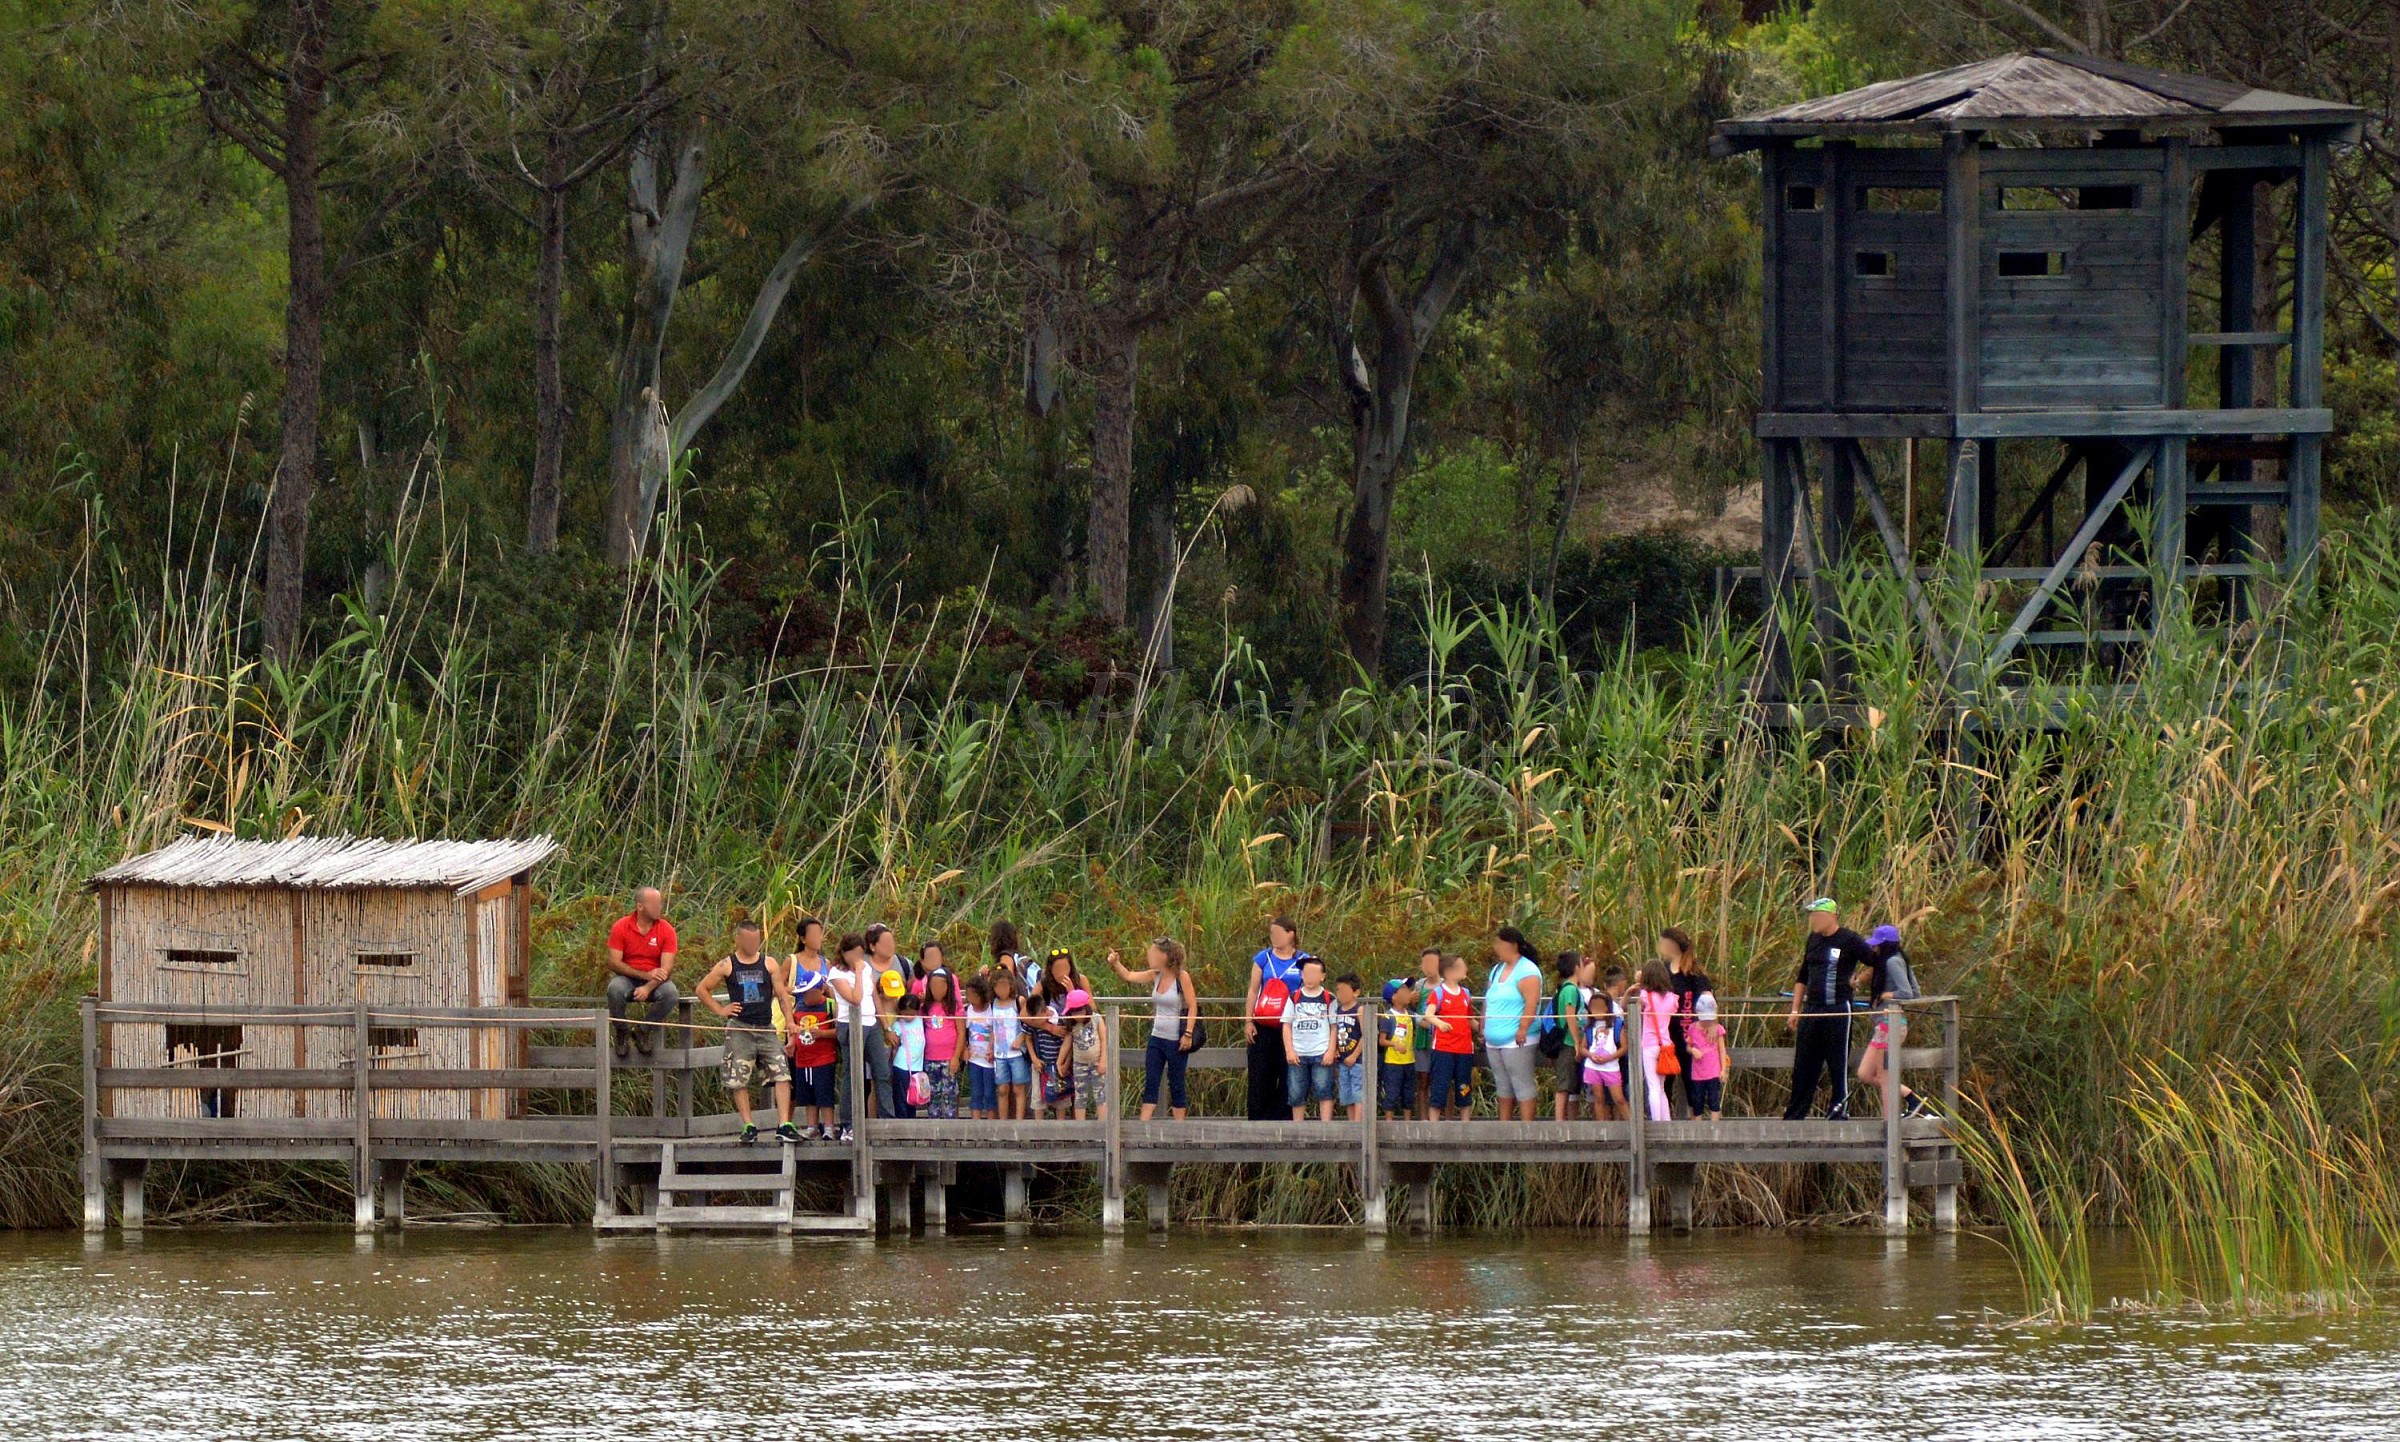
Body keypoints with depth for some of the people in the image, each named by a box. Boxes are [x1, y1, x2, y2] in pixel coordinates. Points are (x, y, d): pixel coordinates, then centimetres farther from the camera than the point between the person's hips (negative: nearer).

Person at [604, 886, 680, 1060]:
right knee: (615, 989, -36)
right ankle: (622, 1032, -9)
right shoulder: (621, 927, -7)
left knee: (671, 993, -31)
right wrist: (646, 975, -22)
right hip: (628, 978, -1)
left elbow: (667, 968, -12)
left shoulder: (666, 930, -6)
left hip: (655, 980, 1)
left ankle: (643, 1031, -6)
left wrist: (648, 987, -30)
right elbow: (614, 963, -11)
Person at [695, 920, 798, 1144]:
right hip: (739, 1029, -1)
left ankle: (784, 1126, -13)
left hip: (766, 1028, 1)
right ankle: (748, 1126, 4)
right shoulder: (727, 966, 5)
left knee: (781, 1075, -11)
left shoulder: (769, 964, 9)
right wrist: (720, 1010, 1)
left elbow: (782, 994, 7)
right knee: (739, 1080, -3)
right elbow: (703, 989, 12)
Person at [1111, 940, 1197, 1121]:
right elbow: (1128, 977, 6)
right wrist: (1115, 963, -11)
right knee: (1150, 1084, 2)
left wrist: (1188, 1033, -17)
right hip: (1157, 1038, 6)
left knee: (1177, 1085, 3)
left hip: (1176, 1040, -6)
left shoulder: (1182, 977, -11)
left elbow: (1193, 1007, -11)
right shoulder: (1155, 976, 6)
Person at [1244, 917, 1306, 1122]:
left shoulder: (1302, 961, 4)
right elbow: (1253, 991, 8)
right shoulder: (1264, 958, 7)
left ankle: (1282, 1117, 4)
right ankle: (1257, 1119, 5)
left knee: (1287, 1074, 0)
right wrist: (1248, 1021, 1)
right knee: (1259, 1073, 1)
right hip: (1263, 1026, 1)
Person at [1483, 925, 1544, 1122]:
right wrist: (1483, 1029, 17)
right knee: (1503, 1087, 13)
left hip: (1516, 1041, -9)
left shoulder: (1526, 971, -10)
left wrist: (1523, 1029, -25)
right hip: (1494, 1042, 9)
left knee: (1522, 1087, -8)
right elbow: (1489, 1002, 22)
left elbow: (1532, 1003, -19)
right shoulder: (1497, 970, 18)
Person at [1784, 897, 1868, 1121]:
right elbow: (1802, 977, 20)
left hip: (1837, 1011, -7)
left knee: (1838, 1065, -2)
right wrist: (1795, 1010, 17)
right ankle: (1793, 1116, 12)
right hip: (1811, 1010, 7)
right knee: (1803, 1066, 8)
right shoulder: (1814, 939, 13)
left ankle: (1839, 1110, 6)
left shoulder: (1849, 940, -6)